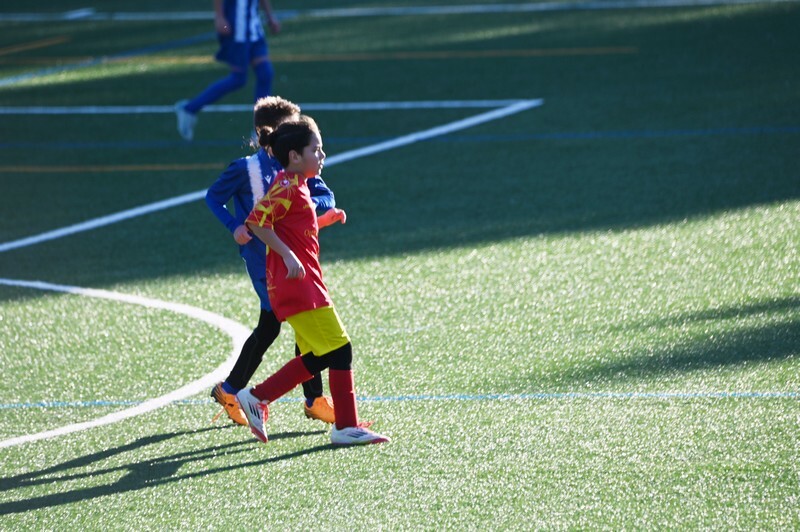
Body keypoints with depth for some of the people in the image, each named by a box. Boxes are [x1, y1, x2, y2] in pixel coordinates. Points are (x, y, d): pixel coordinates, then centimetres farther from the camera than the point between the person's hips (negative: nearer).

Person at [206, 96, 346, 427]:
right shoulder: (246, 169, -10)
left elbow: (326, 198, -2)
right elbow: (213, 197, 1)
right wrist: (235, 227, -13)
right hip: (263, 257, -6)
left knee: (268, 327, 11)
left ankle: (230, 391, 24)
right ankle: (315, 401, -1)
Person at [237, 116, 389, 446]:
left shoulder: (298, 185, 18)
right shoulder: (288, 187, -13)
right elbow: (257, 220, -22)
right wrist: (288, 255, -24)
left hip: (305, 284, 10)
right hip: (297, 285, -10)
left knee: (317, 357, 10)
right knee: (339, 349, -8)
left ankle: (257, 398, 13)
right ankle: (346, 427, -4)